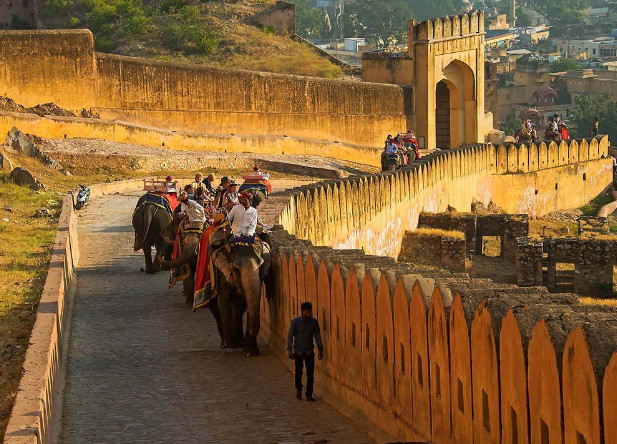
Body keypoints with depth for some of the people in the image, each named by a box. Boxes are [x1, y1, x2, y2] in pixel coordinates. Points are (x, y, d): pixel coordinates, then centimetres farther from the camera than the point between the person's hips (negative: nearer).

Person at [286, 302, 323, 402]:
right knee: (299, 372, 8)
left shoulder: (314, 322, -5)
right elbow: (290, 336, -10)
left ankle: (309, 395, 2)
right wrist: (289, 350, -19)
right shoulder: (295, 322, -11)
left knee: (310, 374, -3)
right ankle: (299, 390, 33)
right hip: (298, 351, -1)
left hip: (309, 351, 1)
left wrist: (320, 350, -2)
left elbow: (317, 337, 1)